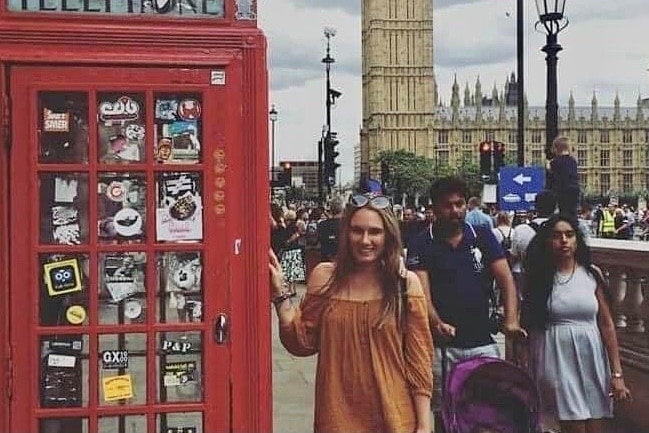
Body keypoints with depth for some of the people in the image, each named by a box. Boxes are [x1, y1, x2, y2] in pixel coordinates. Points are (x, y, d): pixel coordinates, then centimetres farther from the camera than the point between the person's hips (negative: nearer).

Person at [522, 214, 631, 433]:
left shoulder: (592, 274, 3)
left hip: (591, 359, 2)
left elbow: (606, 325, 3)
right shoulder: (538, 278, 0)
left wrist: (617, 373, -1)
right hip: (557, 360, -2)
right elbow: (529, 324, 3)